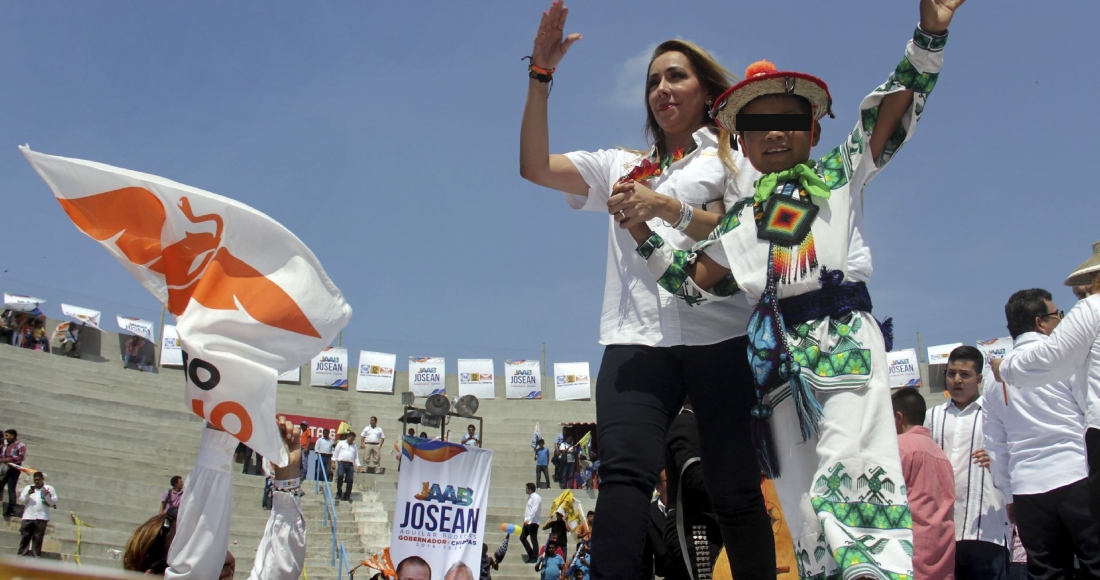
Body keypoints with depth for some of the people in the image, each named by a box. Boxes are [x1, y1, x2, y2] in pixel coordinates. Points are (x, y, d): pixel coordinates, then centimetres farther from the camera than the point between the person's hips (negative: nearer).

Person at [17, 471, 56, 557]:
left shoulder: (49, 489, 12)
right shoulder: (28, 488, 17)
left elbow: (53, 503, 6)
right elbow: (22, 500, 8)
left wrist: (46, 495, -10)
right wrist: (28, 494, -9)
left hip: (41, 518, -1)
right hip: (28, 517, 2)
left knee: (38, 539, 0)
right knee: (25, 537, 0)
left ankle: (36, 556, 1)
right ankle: (22, 555, 4)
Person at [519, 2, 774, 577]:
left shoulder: (736, 159, 18)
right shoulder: (622, 165, 26)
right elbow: (534, 167, 15)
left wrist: (669, 208, -12)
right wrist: (540, 75, 10)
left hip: (719, 334, -1)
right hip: (637, 337, 2)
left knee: (734, 490, -5)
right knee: (623, 471, -19)